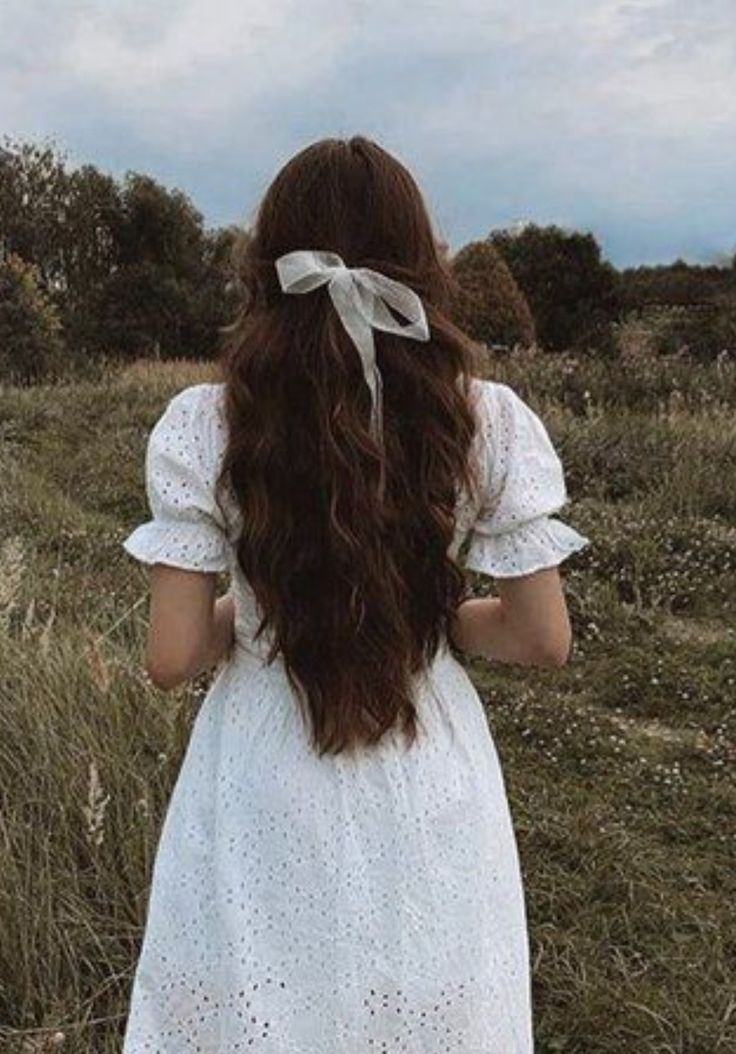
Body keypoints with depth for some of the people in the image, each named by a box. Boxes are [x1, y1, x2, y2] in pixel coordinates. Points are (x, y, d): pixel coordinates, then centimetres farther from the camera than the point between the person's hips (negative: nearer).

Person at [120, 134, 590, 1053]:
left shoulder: (204, 426, -14)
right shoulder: (487, 422, -12)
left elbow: (172, 657, -13)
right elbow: (542, 639, -7)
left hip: (264, 803, -1)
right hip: (428, 797, 2)